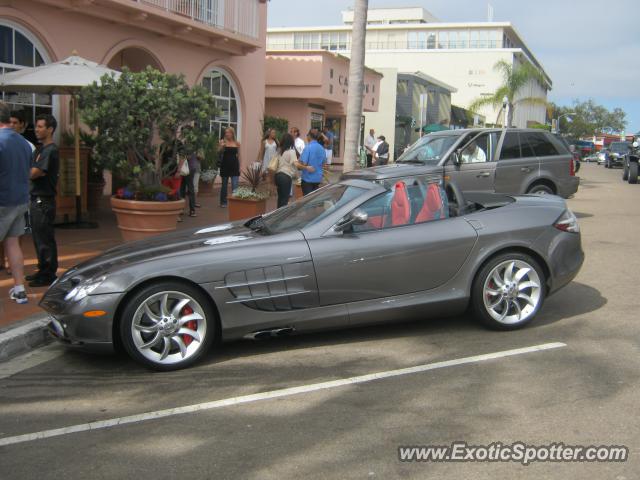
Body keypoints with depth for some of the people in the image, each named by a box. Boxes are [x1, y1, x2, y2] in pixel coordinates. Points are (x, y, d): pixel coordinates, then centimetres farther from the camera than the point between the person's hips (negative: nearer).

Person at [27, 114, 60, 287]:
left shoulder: (50, 151, -15)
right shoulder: (41, 149, 16)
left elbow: (33, 173, -20)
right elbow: (33, 172, 14)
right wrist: (33, 172, -6)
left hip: (44, 201, -10)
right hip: (37, 199, 10)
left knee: (45, 239, -3)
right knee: (38, 237, 16)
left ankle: (49, 275, 4)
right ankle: (43, 270, 26)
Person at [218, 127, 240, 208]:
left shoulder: (237, 143, 4)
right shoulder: (223, 141, -1)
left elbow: (238, 155, 11)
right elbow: (219, 152, -8)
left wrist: (239, 167, 9)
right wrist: (221, 146, -28)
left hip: (234, 166, 0)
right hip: (225, 165, 0)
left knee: (235, 185, -8)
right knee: (224, 185, 11)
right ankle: (223, 202, 22)